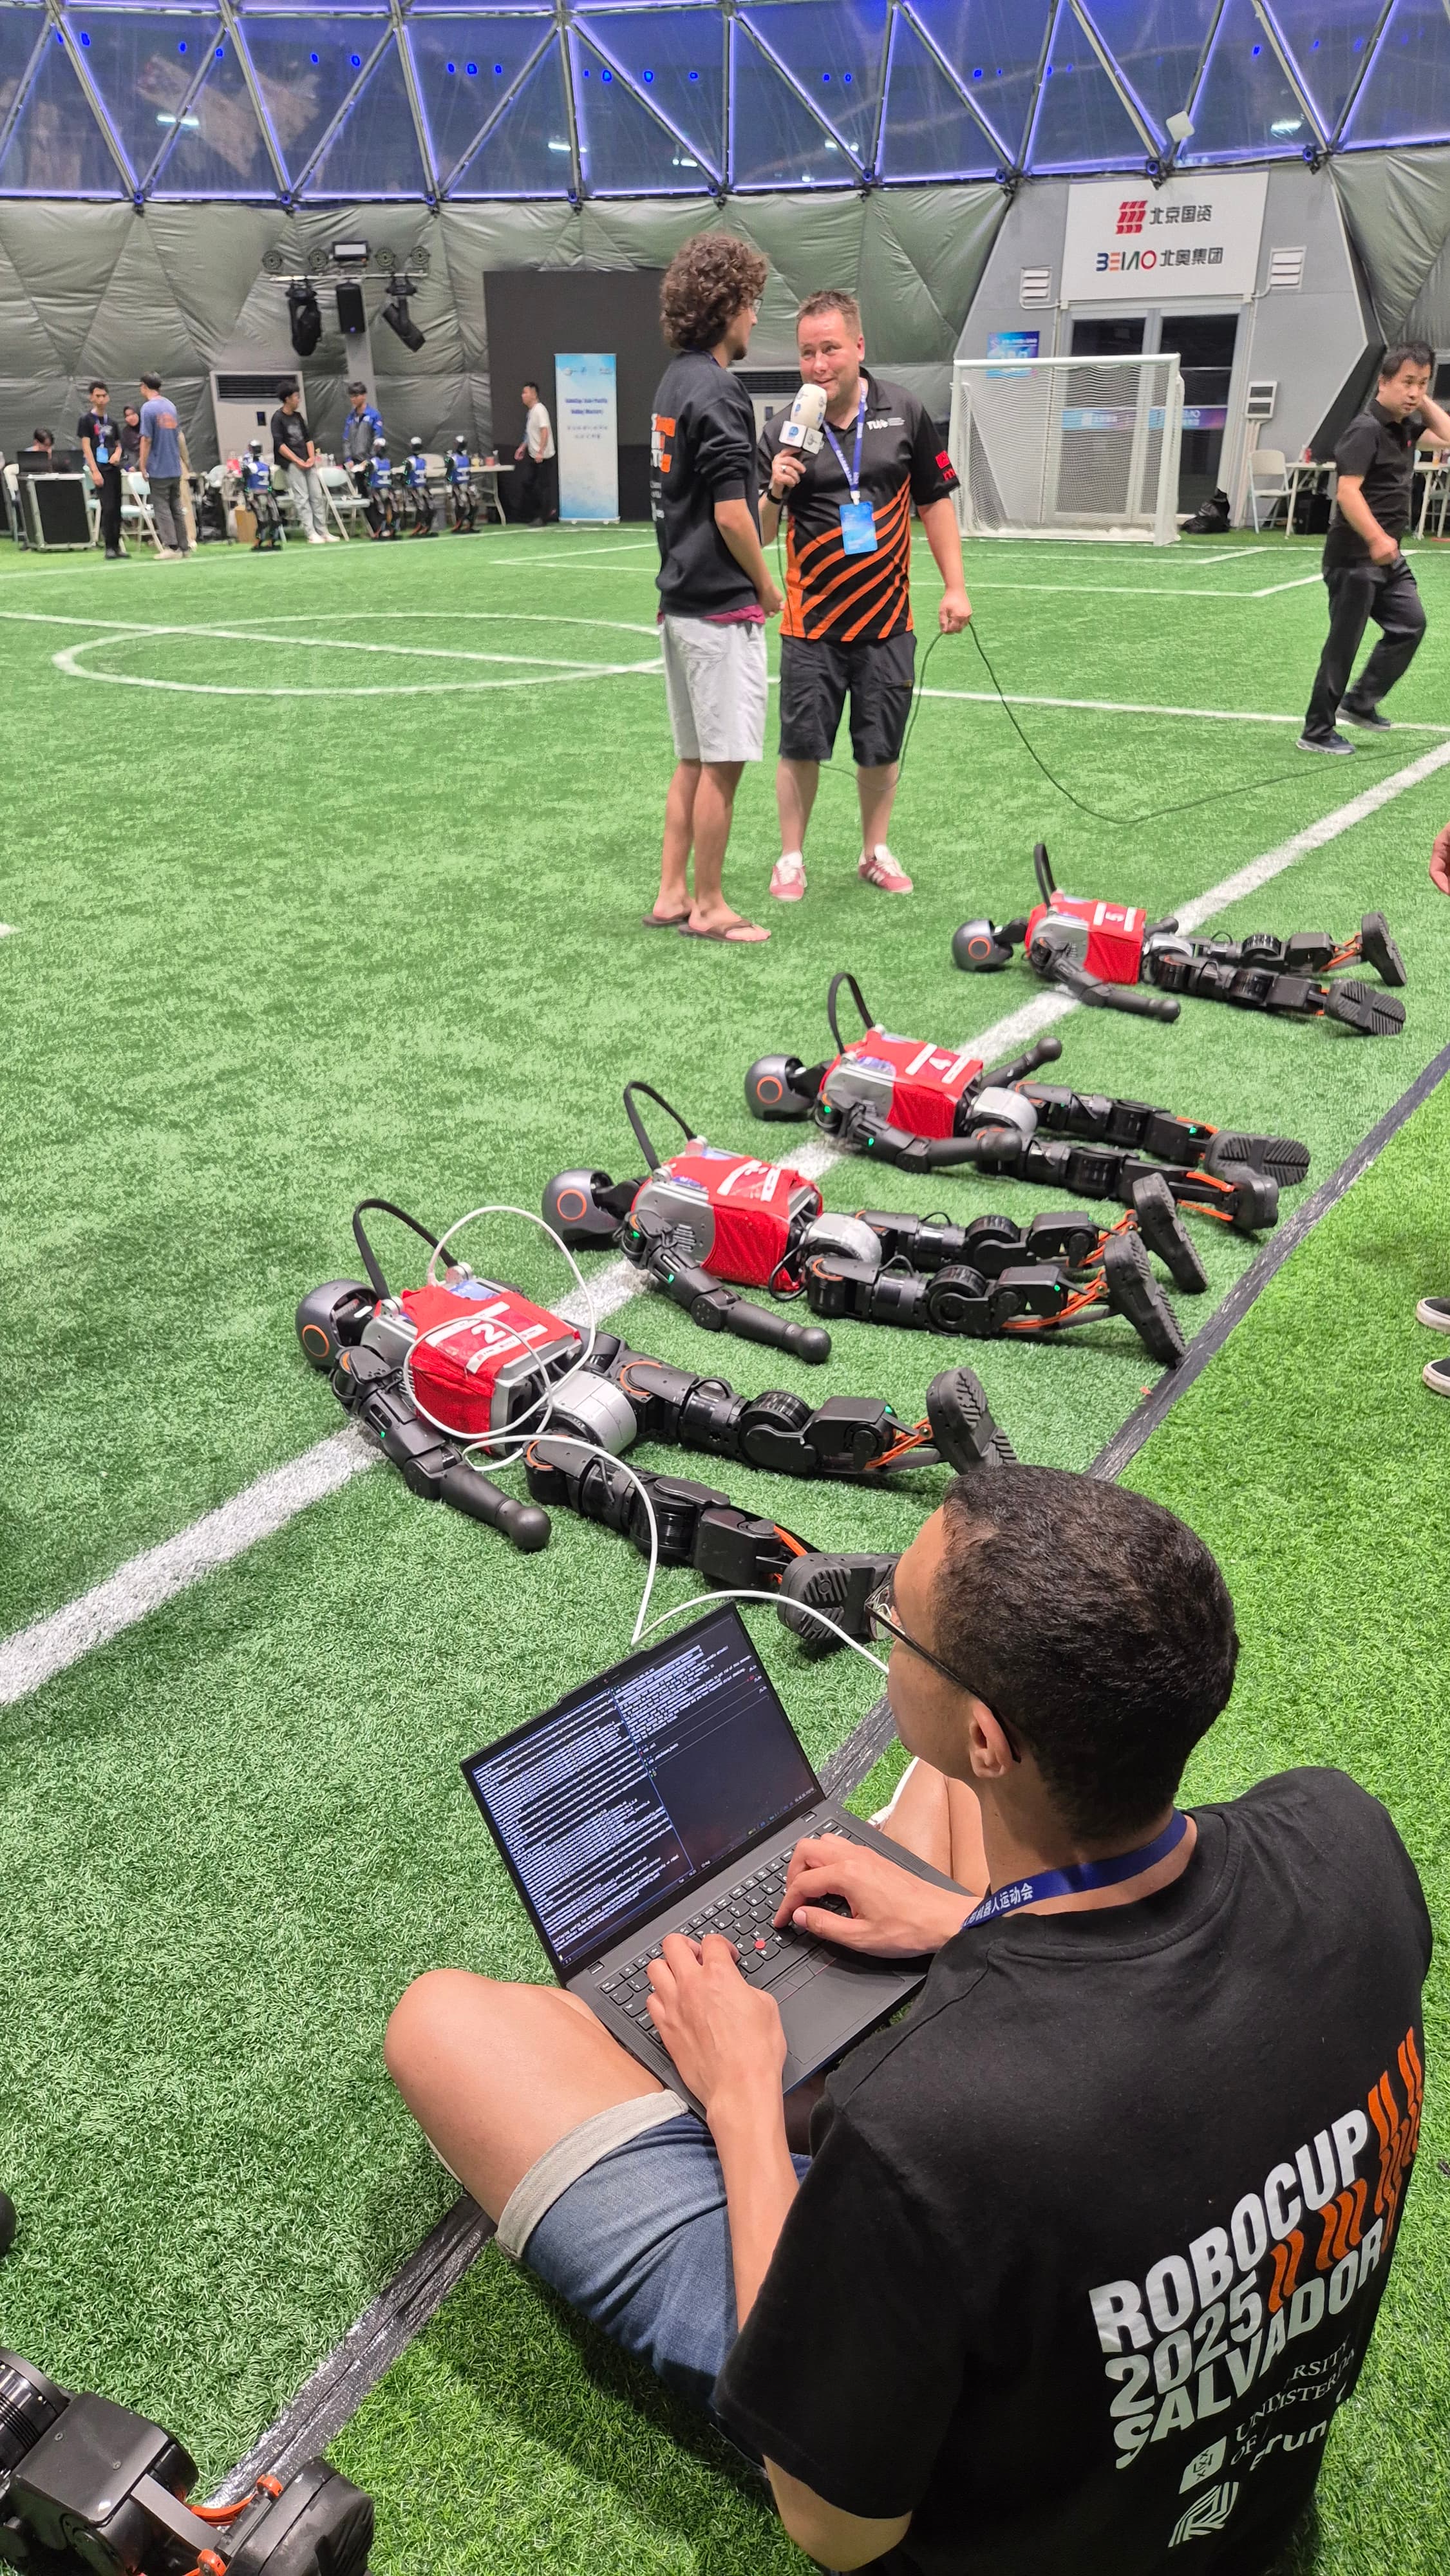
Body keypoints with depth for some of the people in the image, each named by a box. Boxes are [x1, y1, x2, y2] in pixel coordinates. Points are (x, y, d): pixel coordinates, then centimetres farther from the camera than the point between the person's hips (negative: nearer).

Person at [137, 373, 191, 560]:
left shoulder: (148, 408, -11)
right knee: (176, 508, 12)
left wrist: (143, 466, -9)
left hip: (158, 469, -6)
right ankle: (184, 547, 12)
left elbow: (147, 440, -15)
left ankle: (172, 547, -9)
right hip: (175, 468, 6)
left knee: (162, 508, -2)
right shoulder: (171, 406, 9)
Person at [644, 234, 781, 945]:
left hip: (681, 601, 9)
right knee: (722, 764, -2)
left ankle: (671, 896, 19)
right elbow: (730, 515, -18)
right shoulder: (718, 391, -14)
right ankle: (707, 909, 5)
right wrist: (767, 587, -5)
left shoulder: (675, 381, 14)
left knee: (694, 760, 14)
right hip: (722, 608, -9)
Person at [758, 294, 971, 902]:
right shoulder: (782, 430, -4)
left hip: (887, 622, 1)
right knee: (800, 747, 2)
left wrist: (955, 586, 3)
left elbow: (934, 502, 8)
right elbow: (758, 534, -2)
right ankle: (791, 859, 18)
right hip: (811, 625, -1)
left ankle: (875, 853, 26)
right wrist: (774, 492, -22)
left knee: (881, 748, 9)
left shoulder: (904, 412, 0)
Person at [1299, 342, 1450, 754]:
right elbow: (1347, 492, -25)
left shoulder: (1404, 425, 12)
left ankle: (1360, 701, 21)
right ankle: (1317, 732, 3)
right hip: (1355, 555, -9)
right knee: (1344, 642, -4)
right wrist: (1376, 538, -35)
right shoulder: (1366, 429, -15)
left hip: (1387, 555, 9)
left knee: (1410, 624, 11)